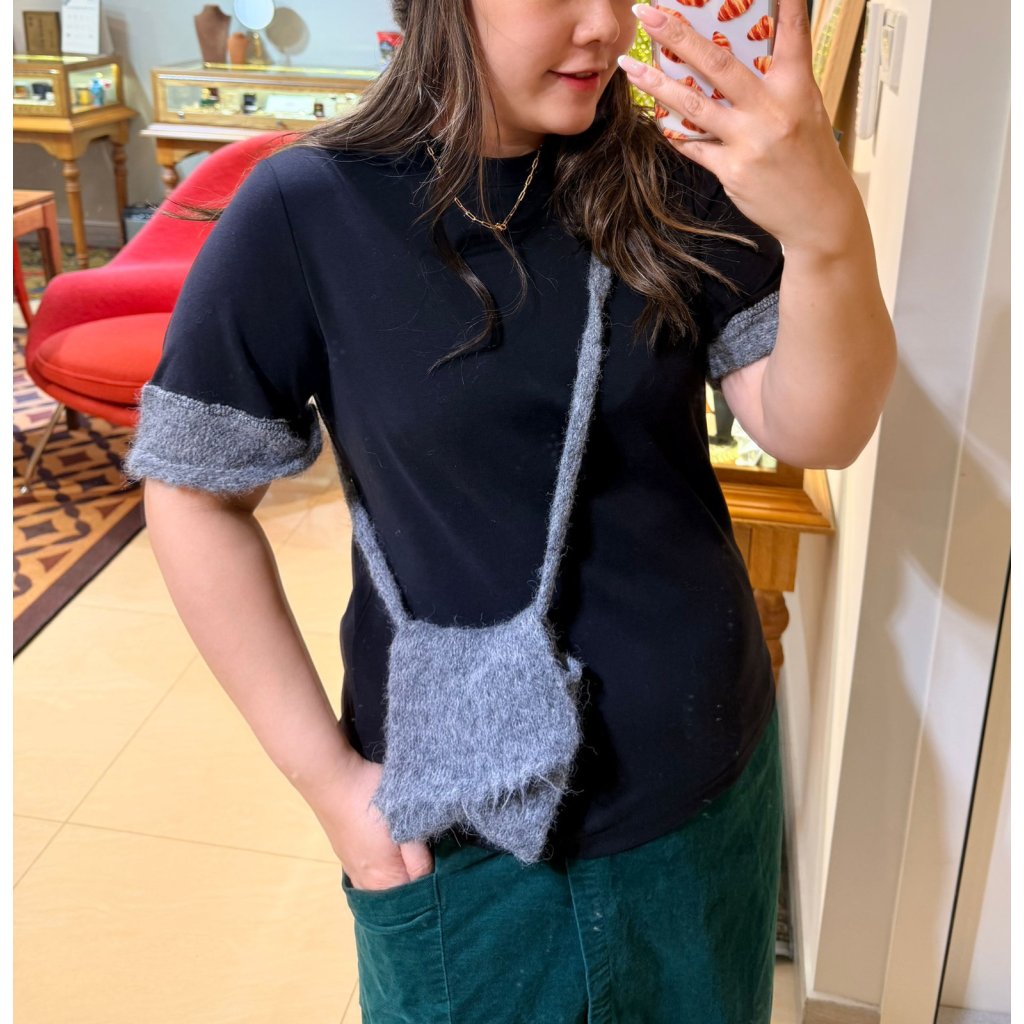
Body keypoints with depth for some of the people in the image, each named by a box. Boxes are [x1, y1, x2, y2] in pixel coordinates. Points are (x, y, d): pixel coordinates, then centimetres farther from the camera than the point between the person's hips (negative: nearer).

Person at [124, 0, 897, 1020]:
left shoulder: (670, 188, -6)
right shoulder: (306, 212, -15)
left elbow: (816, 433, -12)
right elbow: (194, 496, -9)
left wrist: (830, 231, -32)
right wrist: (325, 771, -10)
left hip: (712, 772, 4)